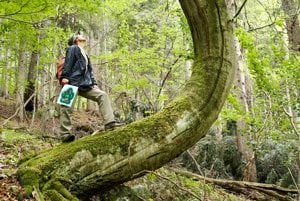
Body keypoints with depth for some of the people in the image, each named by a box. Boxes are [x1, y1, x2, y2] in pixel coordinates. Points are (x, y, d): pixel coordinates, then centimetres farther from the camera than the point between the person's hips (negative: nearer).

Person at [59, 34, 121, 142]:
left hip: (84, 85, 8)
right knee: (67, 107, -11)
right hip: (72, 83, -8)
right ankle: (65, 134, -10)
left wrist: (93, 83, 14)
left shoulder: (85, 55, 31)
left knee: (102, 95, -5)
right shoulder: (73, 48, 7)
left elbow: (89, 71, 27)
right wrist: (64, 77, -18)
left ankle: (109, 123, -16)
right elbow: (67, 63, -6)